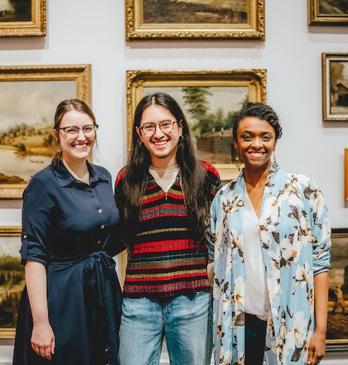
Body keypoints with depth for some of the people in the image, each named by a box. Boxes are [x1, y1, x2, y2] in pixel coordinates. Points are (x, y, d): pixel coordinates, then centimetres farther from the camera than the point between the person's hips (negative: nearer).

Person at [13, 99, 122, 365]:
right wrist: (40, 322, -18)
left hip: (105, 292, 6)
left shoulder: (103, 177, 6)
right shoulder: (44, 183, -12)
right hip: (61, 298, -6)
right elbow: (34, 256, -15)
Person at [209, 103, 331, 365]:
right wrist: (218, 327, 5)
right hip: (239, 325, 2)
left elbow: (320, 260, -4)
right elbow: (216, 264, 9)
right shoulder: (224, 199, 4)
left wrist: (320, 329, -8)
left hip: (292, 326, -2)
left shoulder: (304, 189, -4)